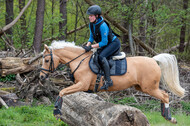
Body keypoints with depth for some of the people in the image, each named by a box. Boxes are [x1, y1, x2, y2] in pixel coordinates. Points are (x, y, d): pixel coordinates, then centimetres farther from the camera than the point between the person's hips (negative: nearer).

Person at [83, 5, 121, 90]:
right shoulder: (91, 24, -2)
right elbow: (91, 37, 9)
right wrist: (87, 46, -9)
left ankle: (108, 80, -32)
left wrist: (91, 47, -28)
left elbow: (104, 42, -26)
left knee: (101, 56, -29)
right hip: (106, 45, 10)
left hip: (114, 43, -10)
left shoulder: (102, 26, -29)